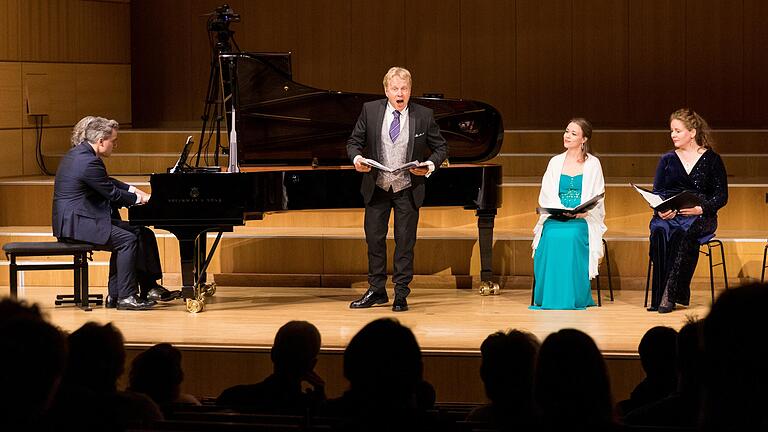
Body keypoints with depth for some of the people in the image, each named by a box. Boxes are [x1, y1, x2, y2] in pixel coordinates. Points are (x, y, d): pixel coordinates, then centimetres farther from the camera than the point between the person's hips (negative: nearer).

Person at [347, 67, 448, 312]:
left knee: (405, 242, 3)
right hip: (377, 188, 2)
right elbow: (354, 142, 3)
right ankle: (376, 291, 19)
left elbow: (440, 147, 2)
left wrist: (430, 165, -17)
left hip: (408, 190, -2)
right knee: (374, 239, 7)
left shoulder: (424, 116, -6)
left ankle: (401, 295, 12)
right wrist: (356, 158, -18)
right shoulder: (370, 111, -3)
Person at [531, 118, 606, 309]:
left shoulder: (593, 164, 8)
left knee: (571, 236, -35)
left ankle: (574, 297, -26)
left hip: (583, 220, -2)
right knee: (551, 236, -32)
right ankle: (549, 296, -24)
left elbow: (597, 199, 2)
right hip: (556, 217, 2)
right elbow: (547, 196, 6)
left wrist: (583, 212, -19)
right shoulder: (555, 162, 15)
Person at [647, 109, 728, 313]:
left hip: (699, 217, -2)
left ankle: (670, 294, -39)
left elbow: (721, 196, 3)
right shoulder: (667, 159, 16)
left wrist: (700, 208, -16)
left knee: (684, 232, -38)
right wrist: (660, 210, -11)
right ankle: (659, 295, -36)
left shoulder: (712, 160, 7)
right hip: (668, 215, 2)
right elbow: (656, 193, 12)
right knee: (660, 232, -34)